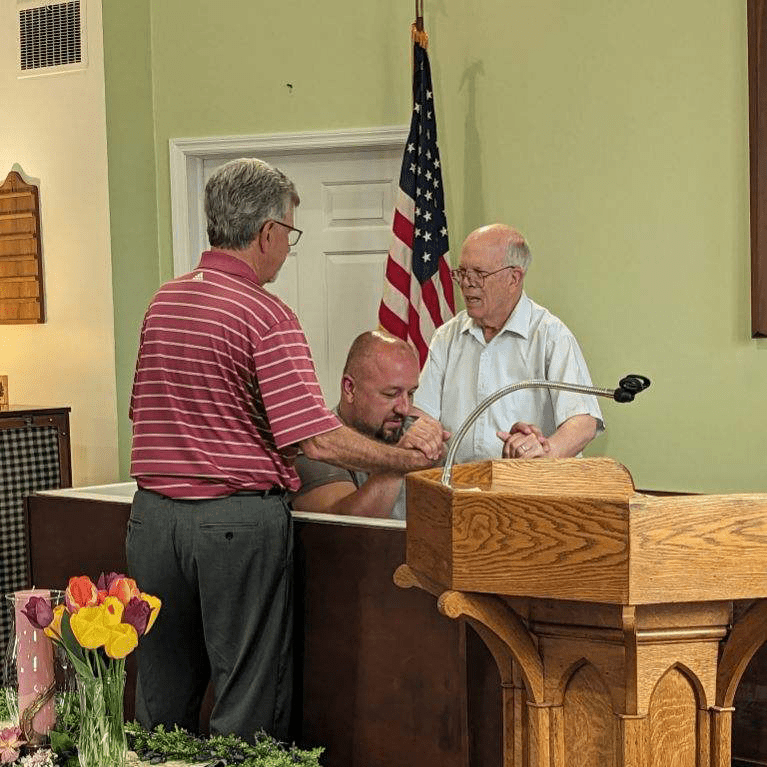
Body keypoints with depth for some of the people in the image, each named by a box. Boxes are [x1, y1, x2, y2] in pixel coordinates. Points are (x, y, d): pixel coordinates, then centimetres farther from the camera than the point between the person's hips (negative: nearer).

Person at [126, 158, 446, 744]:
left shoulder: (162, 302, 9)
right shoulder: (266, 315, -13)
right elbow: (317, 440, -19)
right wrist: (413, 458, -10)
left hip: (153, 513, 7)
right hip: (240, 519, -6)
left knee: (162, 701, 15)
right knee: (249, 707, 5)